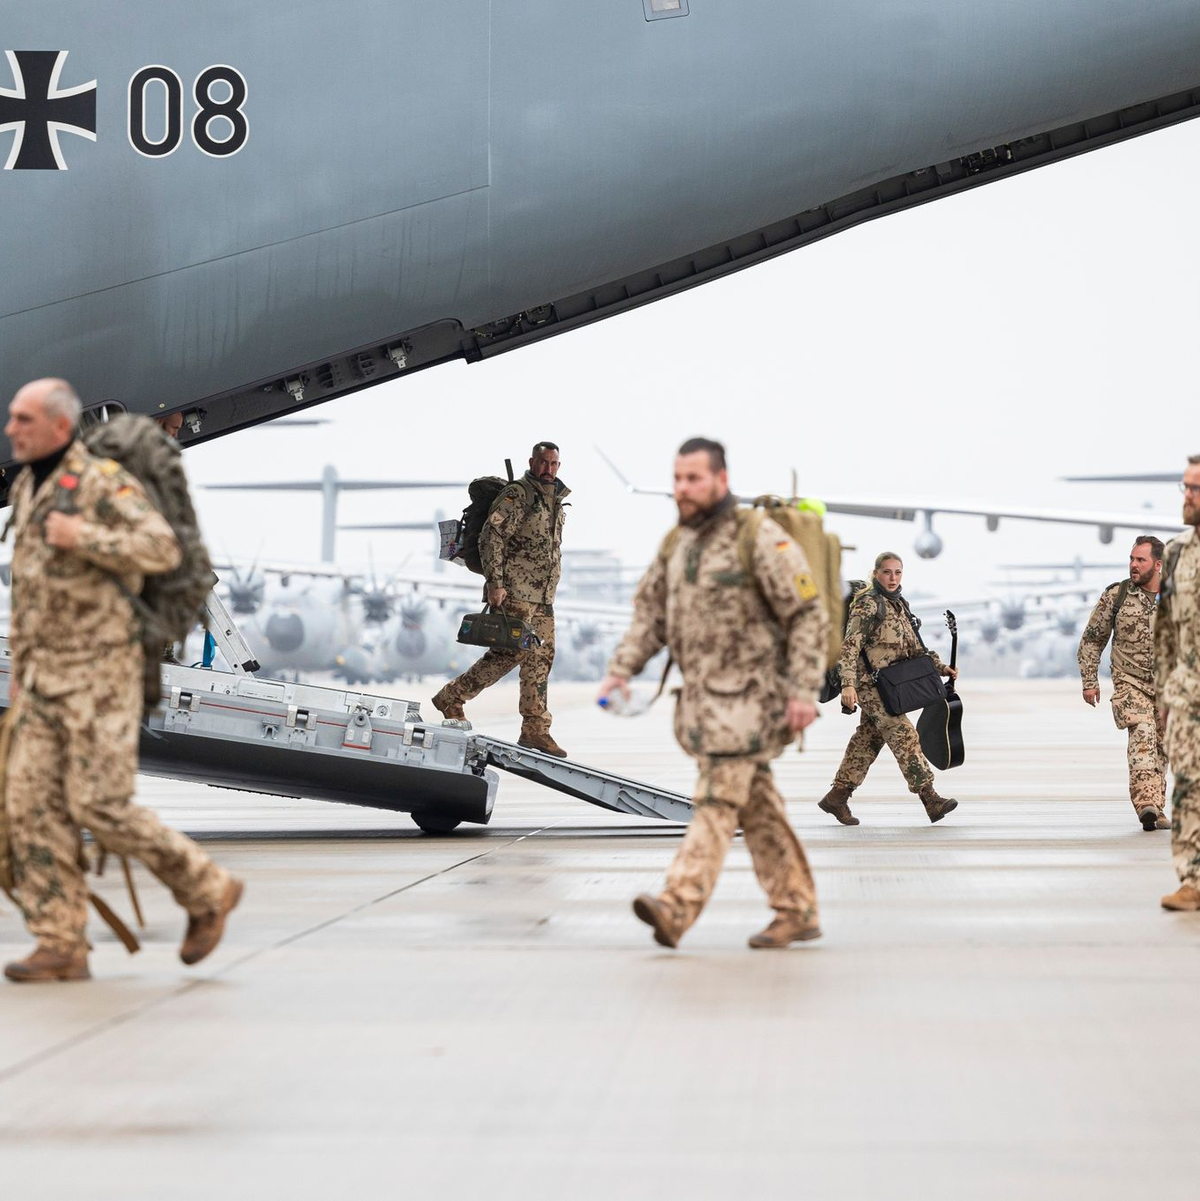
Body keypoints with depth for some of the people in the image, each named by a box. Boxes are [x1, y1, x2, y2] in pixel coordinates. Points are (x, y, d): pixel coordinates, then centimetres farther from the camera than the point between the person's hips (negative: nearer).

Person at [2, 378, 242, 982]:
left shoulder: (104, 483, -11)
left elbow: (163, 549, -23)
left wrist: (81, 536, -23)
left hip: (101, 671, -8)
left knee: (99, 805, -10)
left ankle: (207, 891, 8)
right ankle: (62, 948, 2)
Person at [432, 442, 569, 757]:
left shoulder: (555, 500, 17)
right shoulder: (517, 495, -10)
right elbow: (491, 538, -16)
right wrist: (494, 583, -22)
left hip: (542, 596, 8)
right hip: (514, 591, -8)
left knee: (541, 658, 5)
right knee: (511, 652, -12)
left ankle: (535, 729, 8)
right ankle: (452, 697, -1)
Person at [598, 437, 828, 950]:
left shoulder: (759, 538, -13)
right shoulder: (677, 543, 11)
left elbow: (809, 615, -12)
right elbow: (650, 613, 15)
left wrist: (803, 691, -17)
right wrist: (620, 670, 0)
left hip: (749, 694, -8)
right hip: (703, 693, 8)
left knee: (717, 797, -13)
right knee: (756, 807, 10)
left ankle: (677, 907, -21)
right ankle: (797, 912, 17)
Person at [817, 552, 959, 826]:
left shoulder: (899, 605, 16)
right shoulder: (868, 604, -11)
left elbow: (914, 647, 23)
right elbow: (850, 645, -18)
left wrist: (941, 668, 14)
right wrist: (848, 684, -27)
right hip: (871, 681, -9)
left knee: (869, 739, 10)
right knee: (903, 734, -13)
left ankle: (837, 797, 17)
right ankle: (930, 799, -17)